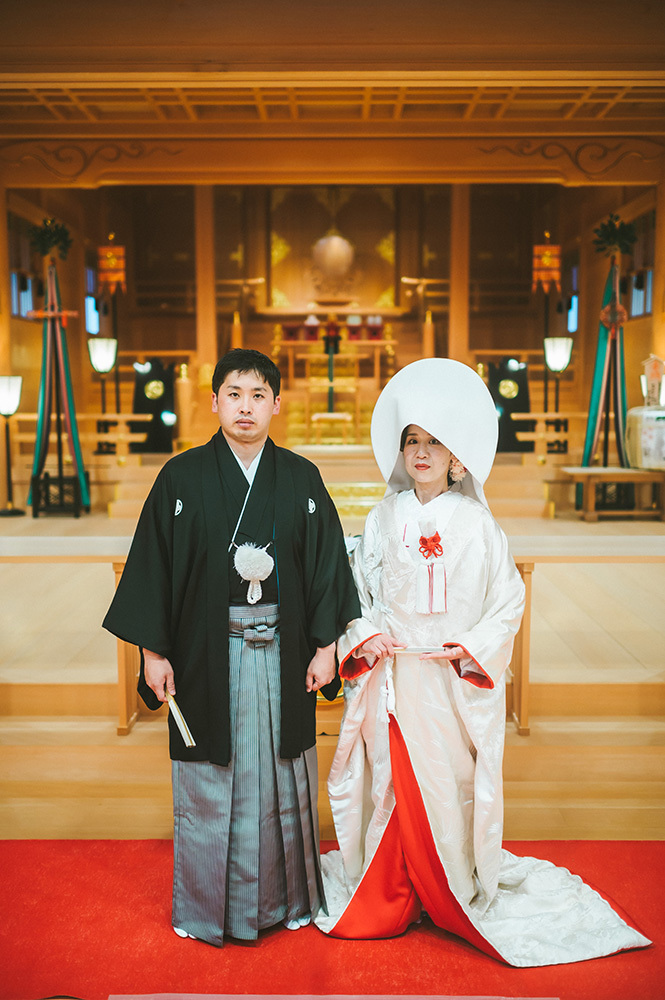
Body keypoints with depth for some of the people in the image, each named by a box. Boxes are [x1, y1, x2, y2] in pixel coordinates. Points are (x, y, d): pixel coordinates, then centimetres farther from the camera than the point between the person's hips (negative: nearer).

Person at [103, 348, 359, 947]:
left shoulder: (302, 479, 3)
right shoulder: (182, 477, -1)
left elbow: (327, 564, 4)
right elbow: (154, 565, -1)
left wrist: (326, 645, 0)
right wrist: (153, 651, -4)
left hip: (282, 653, 1)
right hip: (206, 651, -1)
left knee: (282, 774, 10)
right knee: (209, 777, 8)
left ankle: (288, 897, 29)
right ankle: (205, 905, 27)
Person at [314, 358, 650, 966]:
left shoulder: (475, 523, -2)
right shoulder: (384, 519, 5)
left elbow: (509, 598, 1)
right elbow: (358, 591, 11)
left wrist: (471, 646, -10)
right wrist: (366, 636, -5)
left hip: (456, 681, -2)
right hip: (393, 677, 2)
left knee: (450, 782, 3)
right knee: (393, 779, 6)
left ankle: (458, 897, 24)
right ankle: (388, 898, 23)